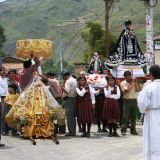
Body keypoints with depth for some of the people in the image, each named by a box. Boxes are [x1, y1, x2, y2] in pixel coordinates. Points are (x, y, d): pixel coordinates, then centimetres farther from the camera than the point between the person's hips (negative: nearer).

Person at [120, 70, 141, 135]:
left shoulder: (134, 82, 11)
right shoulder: (123, 83, -2)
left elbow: (137, 90, 0)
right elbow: (127, 90, -15)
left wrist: (135, 83, -5)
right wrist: (132, 83, -9)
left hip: (134, 100, 4)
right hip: (127, 100, -4)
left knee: (133, 116, 7)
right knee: (126, 116, -6)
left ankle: (133, 130, 13)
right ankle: (123, 130, -4)